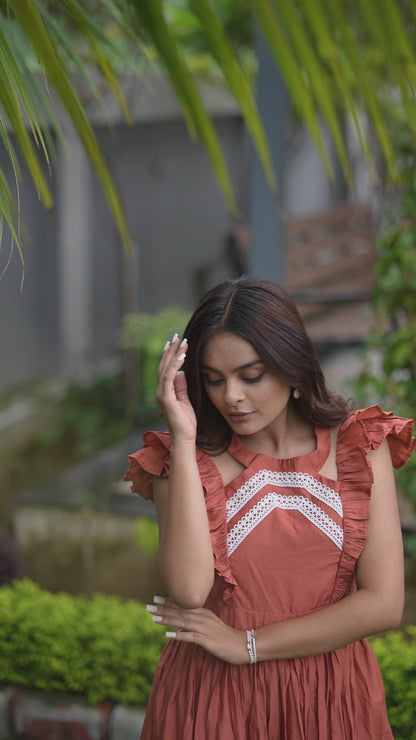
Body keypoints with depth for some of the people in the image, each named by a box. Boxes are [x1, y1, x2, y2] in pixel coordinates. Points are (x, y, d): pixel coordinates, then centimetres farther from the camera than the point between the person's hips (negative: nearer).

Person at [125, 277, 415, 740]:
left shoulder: (359, 446, -4)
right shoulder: (186, 460, -4)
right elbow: (189, 589, -22)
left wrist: (248, 644, -11)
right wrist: (183, 439, -20)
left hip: (331, 699, 1)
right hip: (214, 700, -1)